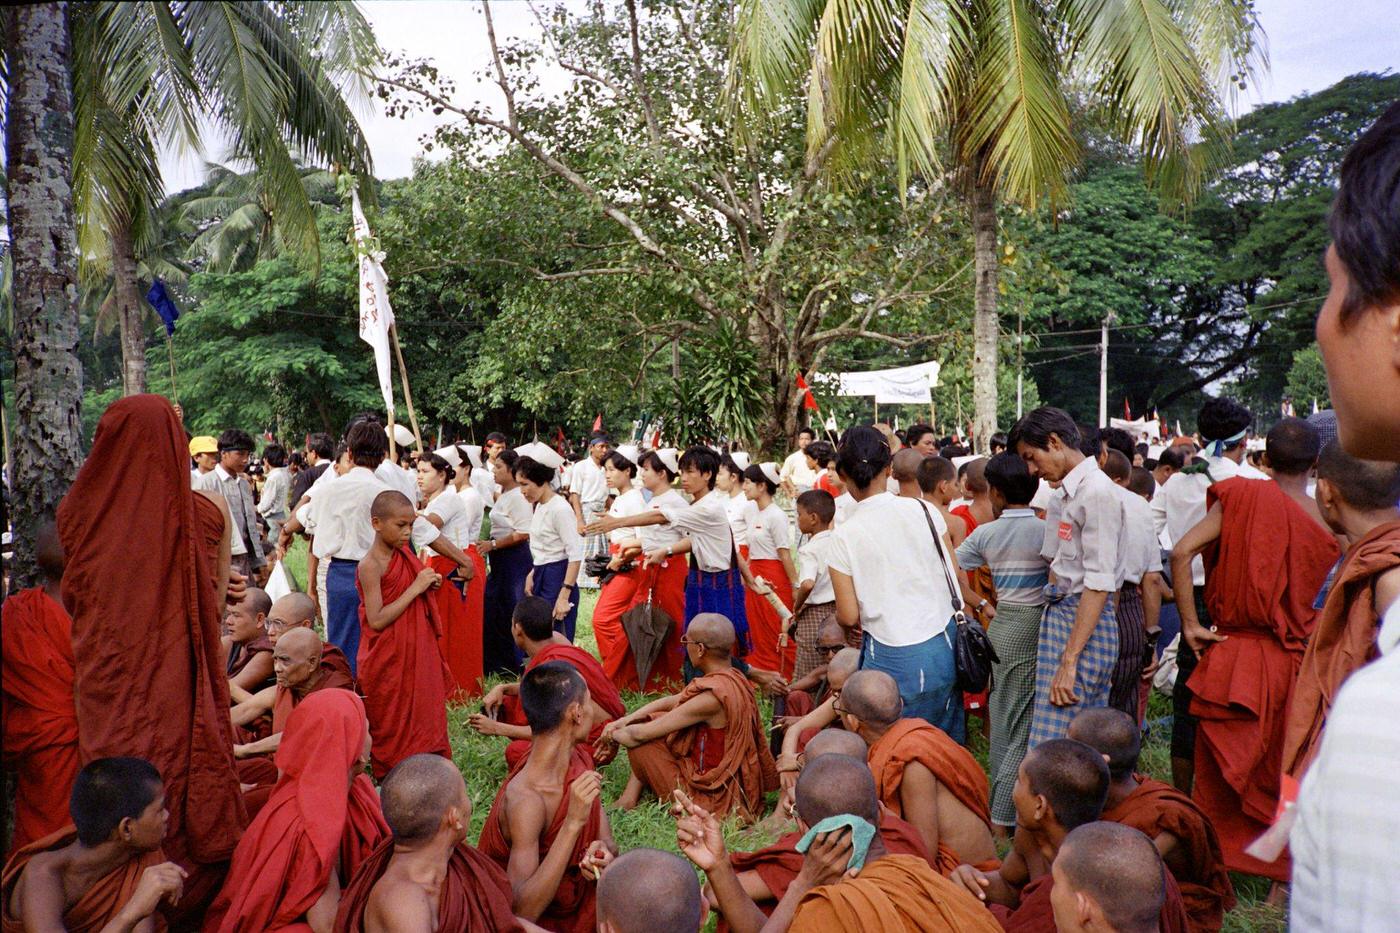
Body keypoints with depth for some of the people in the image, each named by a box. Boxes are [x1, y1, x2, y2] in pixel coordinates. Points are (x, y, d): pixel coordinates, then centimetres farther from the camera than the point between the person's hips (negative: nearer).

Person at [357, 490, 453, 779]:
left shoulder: (404, 554, 4)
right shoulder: (370, 565, -18)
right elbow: (377, 620, -24)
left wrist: (427, 586, 0)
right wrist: (415, 588, -23)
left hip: (417, 654, 7)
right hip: (389, 660, -7)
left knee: (423, 716, 14)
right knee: (394, 726, 7)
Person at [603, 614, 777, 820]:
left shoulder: (710, 698, -29)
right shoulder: (734, 678, -2)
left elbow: (640, 734, -22)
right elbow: (669, 702, 9)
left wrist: (614, 734, -1)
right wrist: (624, 720, 2)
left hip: (713, 799, -9)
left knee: (641, 742, -8)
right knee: (654, 720, 9)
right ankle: (629, 797, 10)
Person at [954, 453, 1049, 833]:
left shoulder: (985, 534, 2)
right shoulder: (1046, 531, -9)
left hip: (999, 626, 4)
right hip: (1034, 628, -4)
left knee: (1002, 718, 15)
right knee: (1024, 726, 1)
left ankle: (998, 798, 25)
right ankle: (1003, 818, 1)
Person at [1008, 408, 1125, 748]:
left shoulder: (1096, 492, -13)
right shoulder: (1064, 495, 15)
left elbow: (1099, 583, -17)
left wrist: (1069, 660, -19)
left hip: (1086, 623, -9)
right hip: (1062, 614, 9)